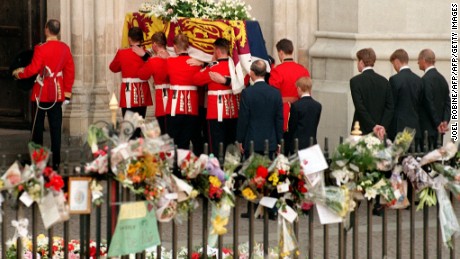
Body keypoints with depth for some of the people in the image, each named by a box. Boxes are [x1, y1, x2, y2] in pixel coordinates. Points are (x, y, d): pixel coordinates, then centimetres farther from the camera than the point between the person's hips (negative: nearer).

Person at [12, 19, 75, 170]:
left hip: (41, 94, -4)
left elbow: (33, 69, -16)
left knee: (38, 127, 6)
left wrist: (19, 74, 3)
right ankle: (56, 162, 5)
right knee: (56, 128, 6)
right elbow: (70, 72, 6)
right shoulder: (65, 48, 2)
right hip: (57, 94, 4)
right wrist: (67, 92, 14)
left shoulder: (41, 49, -14)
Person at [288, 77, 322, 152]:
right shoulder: (318, 106, 3)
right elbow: (315, 125, 8)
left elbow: (292, 126, -5)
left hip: (298, 144, -4)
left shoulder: (296, 106, -12)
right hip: (312, 143, 5)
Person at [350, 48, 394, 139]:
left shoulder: (355, 81, -7)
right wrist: (383, 126, -6)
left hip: (362, 131, -5)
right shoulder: (384, 81, 7)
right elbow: (390, 108, 1)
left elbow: (360, 107, -15)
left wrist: (373, 126, -15)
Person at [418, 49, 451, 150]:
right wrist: (445, 121, -1)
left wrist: (438, 123, -10)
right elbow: (448, 102, 8)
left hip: (427, 128, -8)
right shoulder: (442, 79, 13)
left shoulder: (426, 79, -13)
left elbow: (430, 104, -15)